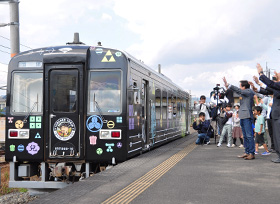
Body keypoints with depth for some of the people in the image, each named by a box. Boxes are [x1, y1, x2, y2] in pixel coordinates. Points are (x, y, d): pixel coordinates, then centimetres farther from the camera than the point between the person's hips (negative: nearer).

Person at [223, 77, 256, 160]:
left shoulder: (249, 92, -8)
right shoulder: (244, 93, 17)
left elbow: (238, 90, -15)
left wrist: (227, 85, -15)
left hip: (247, 116, -10)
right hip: (242, 116, 10)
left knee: (249, 135, -11)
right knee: (245, 136, 11)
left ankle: (252, 153, -11)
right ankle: (247, 152, 16)